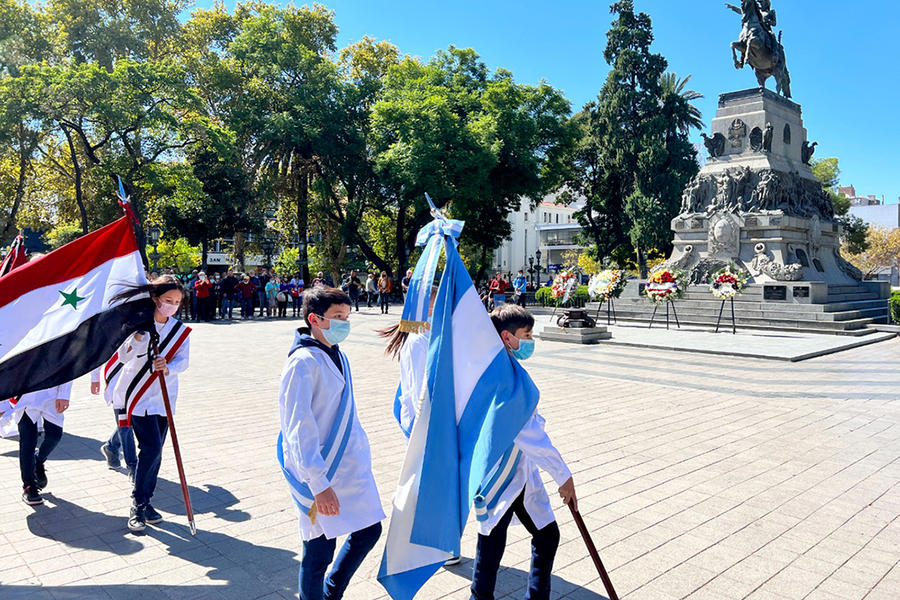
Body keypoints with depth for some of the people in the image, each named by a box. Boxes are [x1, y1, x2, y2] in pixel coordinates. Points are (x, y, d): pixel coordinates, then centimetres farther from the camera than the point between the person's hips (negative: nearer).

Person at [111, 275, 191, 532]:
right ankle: (138, 504, 4)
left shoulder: (181, 330, 3)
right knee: (151, 448, -12)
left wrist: (168, 367, -25)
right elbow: (123, 357, -12)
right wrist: (139, 335, -27)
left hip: (164, 398, 4)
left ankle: (145, 502, 23)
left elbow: (183, 360, -5)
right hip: (138, 395, -4)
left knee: (155, 452, 8)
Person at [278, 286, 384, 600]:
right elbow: (299, 429, -23)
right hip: (319, 474, -9)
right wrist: (319, 485, -25)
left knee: (369, 531, 16)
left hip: (352, 466, 9)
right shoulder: (303, 362, -19)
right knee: (319, 551, 4)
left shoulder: (338, 356, 7)